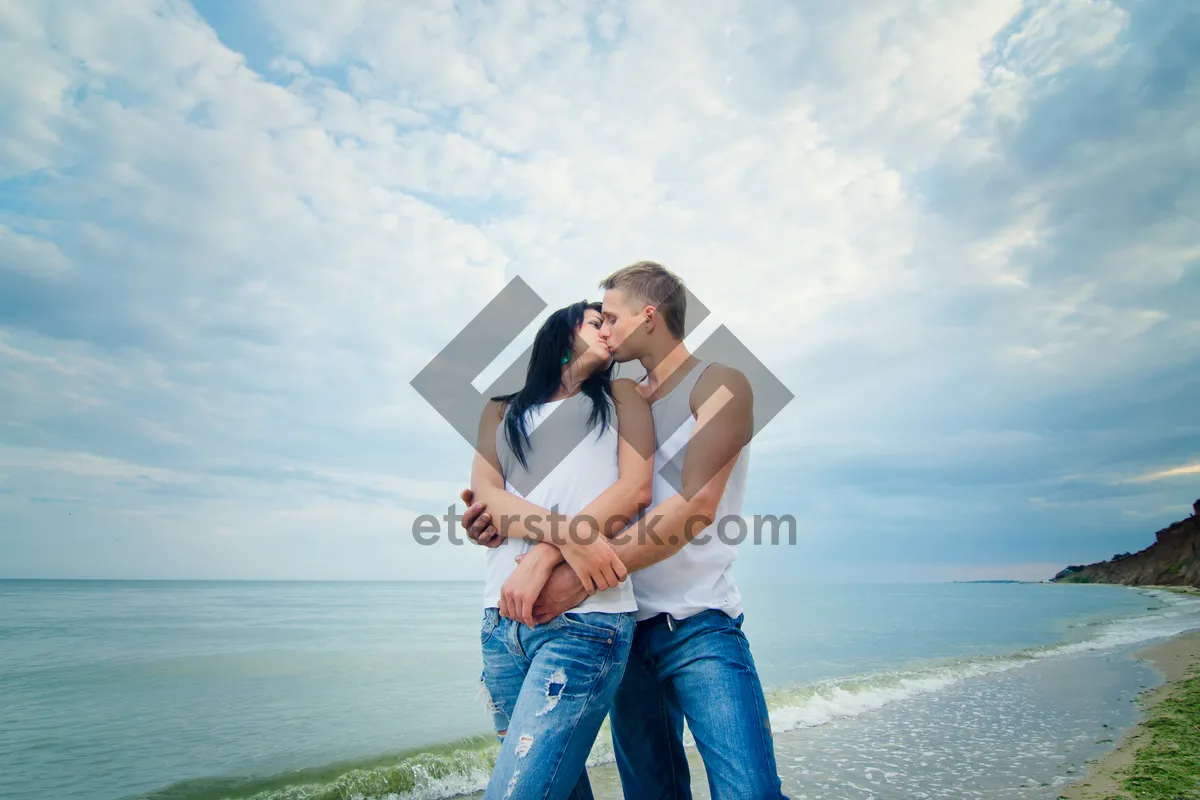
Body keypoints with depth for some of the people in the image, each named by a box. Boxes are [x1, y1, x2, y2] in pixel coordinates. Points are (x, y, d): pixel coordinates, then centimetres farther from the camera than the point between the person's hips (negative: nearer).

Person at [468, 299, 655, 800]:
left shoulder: (620, 396, 16)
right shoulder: (502, 412, 20)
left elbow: (636, 487, 0)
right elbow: (484, 495, 3)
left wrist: (543, 556, -12)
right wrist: (567, 534, -16)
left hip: (585, 615, -3)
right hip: (504, 618, 3)